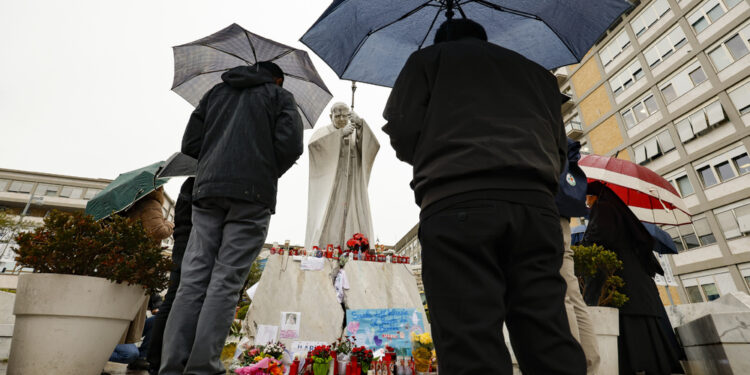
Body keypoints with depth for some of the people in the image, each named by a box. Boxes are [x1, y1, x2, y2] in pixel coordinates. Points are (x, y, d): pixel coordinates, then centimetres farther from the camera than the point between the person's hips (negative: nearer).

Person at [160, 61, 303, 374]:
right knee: (226, 281, -5)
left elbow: (190, 143, 16)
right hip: (251, 195, -4)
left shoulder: (216, 92, 26)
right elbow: (291, 144, -4)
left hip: (207, 191, 4)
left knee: (193, 280, 3)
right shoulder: (279, 95, 13)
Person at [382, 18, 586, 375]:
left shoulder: (428, 57, 22)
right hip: (535, 205, 5)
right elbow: (558, 148, 23)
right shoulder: (538, 72, 34)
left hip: (459, 204, -4)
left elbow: (402, 131, 7)